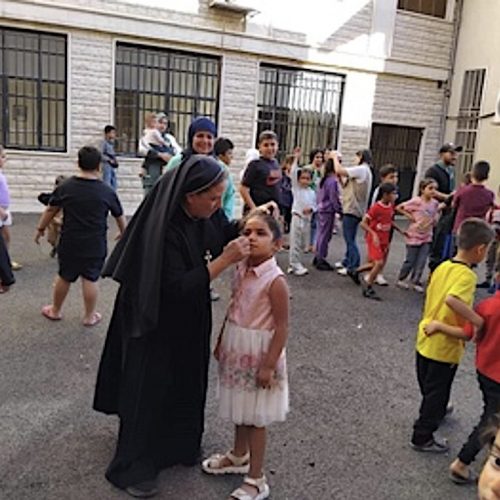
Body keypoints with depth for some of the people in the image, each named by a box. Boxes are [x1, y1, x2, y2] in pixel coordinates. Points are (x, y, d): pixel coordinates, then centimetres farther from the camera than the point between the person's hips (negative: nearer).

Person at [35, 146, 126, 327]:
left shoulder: (65, 187, -4)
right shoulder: (107, 191, -7)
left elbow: (51, 210, 6)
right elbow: (120, 217, 6)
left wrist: (40, 229, 21)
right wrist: (124, 234, 23)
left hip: (69, 242, 2)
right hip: (95, 244, -1)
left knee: (64, 277, 16)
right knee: (90, 279, 7)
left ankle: (55, 310, 34)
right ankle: (90, 316, 19)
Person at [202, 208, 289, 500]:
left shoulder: (275, 281, -22)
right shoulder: (242, 270, 0)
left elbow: (282, 328, -19)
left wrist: (269, 365, -18)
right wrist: (222, 342, 15)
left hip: (258, 354, -7)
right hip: (237, 350, 7)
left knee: (256, 417, 5)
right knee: (240, 410, 23)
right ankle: (239, 457, 44)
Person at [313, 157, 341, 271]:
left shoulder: (323, 180, 9)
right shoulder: (333, 181, -17)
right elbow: (334, 199, -16)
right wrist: (340, 210, -8)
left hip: (321, 209, 9)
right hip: (329, 211, -9)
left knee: (321, 234, 15)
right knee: (325, 235, -1)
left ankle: (318, 258, 23)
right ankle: (321, 261, 5)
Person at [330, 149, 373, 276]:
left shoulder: (361, 169, -13)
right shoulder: (365, 171, 20)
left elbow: (339, 170, -19)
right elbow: (345, 184, 17)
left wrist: (335, 157, -4)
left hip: (352, 210, -10)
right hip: (353, 209, 10)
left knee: (350, 239, -6)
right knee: (349, 239, 18)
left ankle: (353, 267, -2)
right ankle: (347, 262, 29)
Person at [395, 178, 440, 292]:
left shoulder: (435, 203, 0)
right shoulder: (416, 201, -16)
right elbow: (398, 208, -13)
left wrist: (435, 219, -2)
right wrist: (410, 216, -15)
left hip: (427, 237, 5)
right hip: (414, 235, -5)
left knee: (421, 262, 5)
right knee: (410, 260, 6)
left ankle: (416, 282, 18)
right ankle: (401, 279, 24)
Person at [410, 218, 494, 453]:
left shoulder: (442, 267, 1)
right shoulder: (467, 275, -24)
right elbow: (452, 300, -42)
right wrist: (480, 322, -37)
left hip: (425, 339, 8)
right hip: (445, 347, -8)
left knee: (428, 387, 28)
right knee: (437, 392, 11)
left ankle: (434, 412, 54)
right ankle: (422, 437, 25)